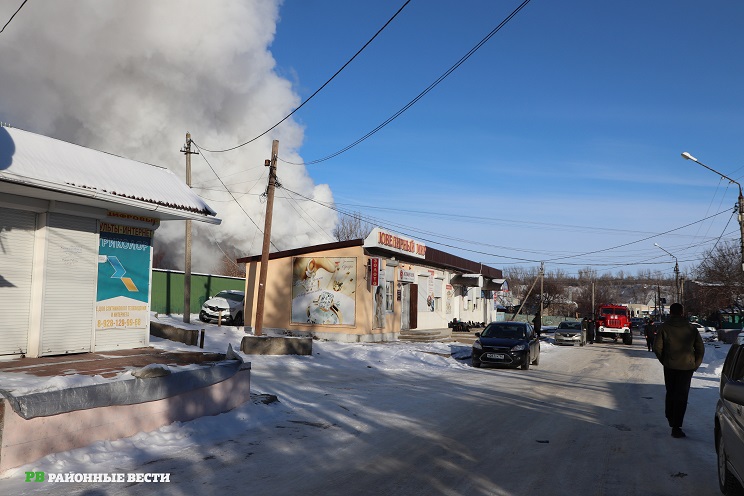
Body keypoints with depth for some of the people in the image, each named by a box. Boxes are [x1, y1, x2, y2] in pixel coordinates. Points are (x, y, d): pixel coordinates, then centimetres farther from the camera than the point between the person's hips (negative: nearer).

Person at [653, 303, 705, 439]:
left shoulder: (664, 328, -5)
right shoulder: (691, 329, -1)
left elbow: (657, 347, -8)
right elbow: (700, 349, 1)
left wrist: (664, 361, 7)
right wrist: (695, 365, 9)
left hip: (669, 366, 1)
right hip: (686, 366, 0)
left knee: (670, 393, 20)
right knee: (681, 396, 1)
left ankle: (670, 419, 31)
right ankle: (676, 427, -3)